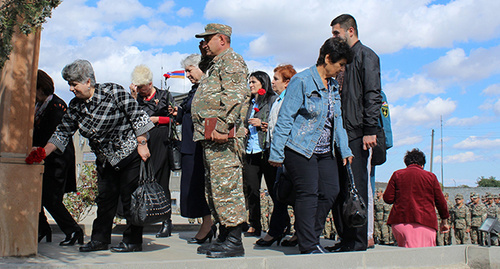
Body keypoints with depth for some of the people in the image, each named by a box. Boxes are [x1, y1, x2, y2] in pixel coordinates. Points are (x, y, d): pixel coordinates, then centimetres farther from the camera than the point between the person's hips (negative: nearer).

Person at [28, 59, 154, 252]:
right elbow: (63, 132, 4)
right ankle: (100, 239, 21)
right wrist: (43, 153, -7)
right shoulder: (75, 106, 2)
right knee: (104, 198, 9)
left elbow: (137, 116, -13)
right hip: (105, 159, 6)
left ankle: (133, 241, 7)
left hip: (130, 152, -6)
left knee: (129, 197, -2)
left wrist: (142, 144, -15)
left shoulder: (114, 92, -16)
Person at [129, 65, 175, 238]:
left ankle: (166, 221, -1)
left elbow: (174, 118, 7)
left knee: (160, 180, -6)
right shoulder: (137, 98, 17)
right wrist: (133, 96, -1)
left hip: (161, 141, -3)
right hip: (143, 141, 3)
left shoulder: (164, 96, 9)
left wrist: (157, 119, -5)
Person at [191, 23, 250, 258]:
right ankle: (224, 237, 21)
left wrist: (222, 127, -27)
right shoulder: (216, 64, 28)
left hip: (223, 136, -11)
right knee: (215, 187, 13)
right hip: (211, 137, 11)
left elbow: (236, 95, -20)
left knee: (226, 186, -10)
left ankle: (234, 241, -5)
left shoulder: (231, 61, -4)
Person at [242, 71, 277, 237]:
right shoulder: (250, 103, 22)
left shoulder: (272, 99, 1)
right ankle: (254, 225, 14)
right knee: (250, 189, 6)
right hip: (251, 151, 7)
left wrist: (261, 123, -14)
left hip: (266, 150, -7)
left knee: (273, 189, -4)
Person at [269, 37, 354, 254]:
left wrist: (344, 150, 13)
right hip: (300, 149, -8)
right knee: (308, 194, -7)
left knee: (330, 192, 3)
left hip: (325, 151, 8)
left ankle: (311, 237, 18)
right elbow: (285, 118, -11)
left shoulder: (333, 86, 14)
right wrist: (276, 153, -13)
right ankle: (308, 247, 3)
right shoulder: (302, 81, -9)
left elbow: (337, 121, 19)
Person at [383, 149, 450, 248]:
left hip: (400, 221, 1)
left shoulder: (397, 174, 9)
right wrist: (444, 221, 24)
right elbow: (440, 201, 11)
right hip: (425, 221, -1)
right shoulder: (431, 176, 9)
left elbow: (388, 198, 4)